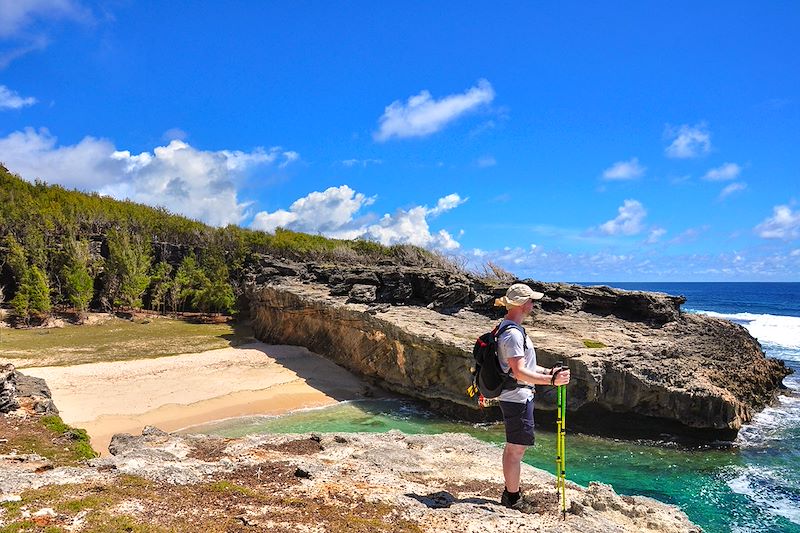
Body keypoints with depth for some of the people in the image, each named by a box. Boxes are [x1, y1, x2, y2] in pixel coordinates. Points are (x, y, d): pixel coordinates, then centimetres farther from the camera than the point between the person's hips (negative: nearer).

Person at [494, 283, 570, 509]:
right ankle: (512, 499, 11)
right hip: (517, 399, -11)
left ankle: (510, 493, 32)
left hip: (513, 397, 11)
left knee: (512, 446, 19)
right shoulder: (512, 334, -21)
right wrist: (551, 380, -29)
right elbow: (519, 373, -27)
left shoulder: (510, 328, 13)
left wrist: (548, 371, 16)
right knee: (517, 449, -1)